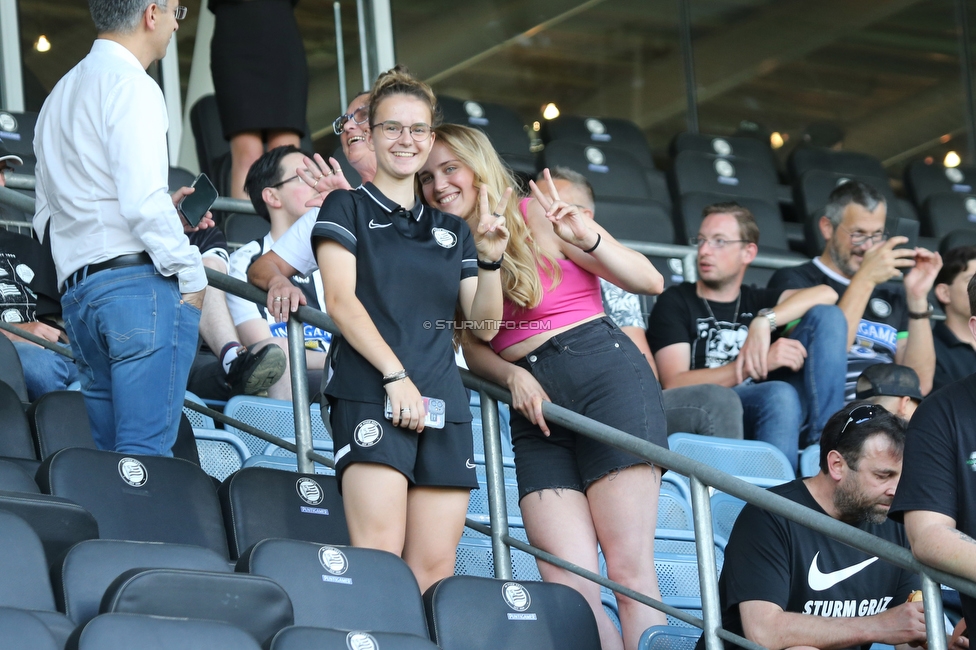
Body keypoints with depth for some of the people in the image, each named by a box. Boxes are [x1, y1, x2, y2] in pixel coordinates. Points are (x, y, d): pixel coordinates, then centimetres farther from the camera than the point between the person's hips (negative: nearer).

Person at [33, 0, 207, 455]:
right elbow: (142, 202, -17)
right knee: (147, 454, -13)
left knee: (111, 457, 7)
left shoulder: (60, 96, 24)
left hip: (76, 293, 8)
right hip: (141, 281, -8)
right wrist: (191, 273, -6)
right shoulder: (131, 85, -5)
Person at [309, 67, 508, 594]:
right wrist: (396, 376, -14)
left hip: (443, 405, 5)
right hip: (370, 394, -5)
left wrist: (489, 261, 0)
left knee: (435, 571, -4)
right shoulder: (348, 208, 9)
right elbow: (341, 300, -4)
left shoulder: (449, 230, 23)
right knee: (379, 561, -18)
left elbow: (484, 326, 18)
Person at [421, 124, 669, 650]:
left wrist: (586, 238, -18)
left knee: (629, 568, -12)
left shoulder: (537, 216, 1)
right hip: (536, 406, 5)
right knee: (568, 586, -8)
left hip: (602, 369, -5)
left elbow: (650, 282, -1)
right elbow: (473, 346, 12)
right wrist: (513, 375, -8)